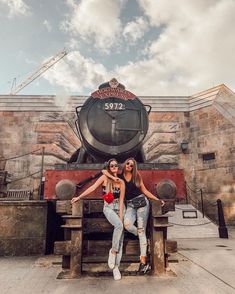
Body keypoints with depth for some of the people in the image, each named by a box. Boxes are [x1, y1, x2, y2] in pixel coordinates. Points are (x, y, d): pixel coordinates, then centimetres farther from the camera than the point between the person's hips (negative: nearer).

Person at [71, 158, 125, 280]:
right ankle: (113, 251, -14)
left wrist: (121, 216, -9)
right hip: (108, 208, -3)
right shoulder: (105, 177, 0)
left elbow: (121, 200, -1)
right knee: (119, 225, -33)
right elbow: (92, 188, -2)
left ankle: (116, 267, 4)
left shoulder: (121, 182, 3)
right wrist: (79, 197, -5)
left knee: (120, 239, -3)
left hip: (119, 208, 3)